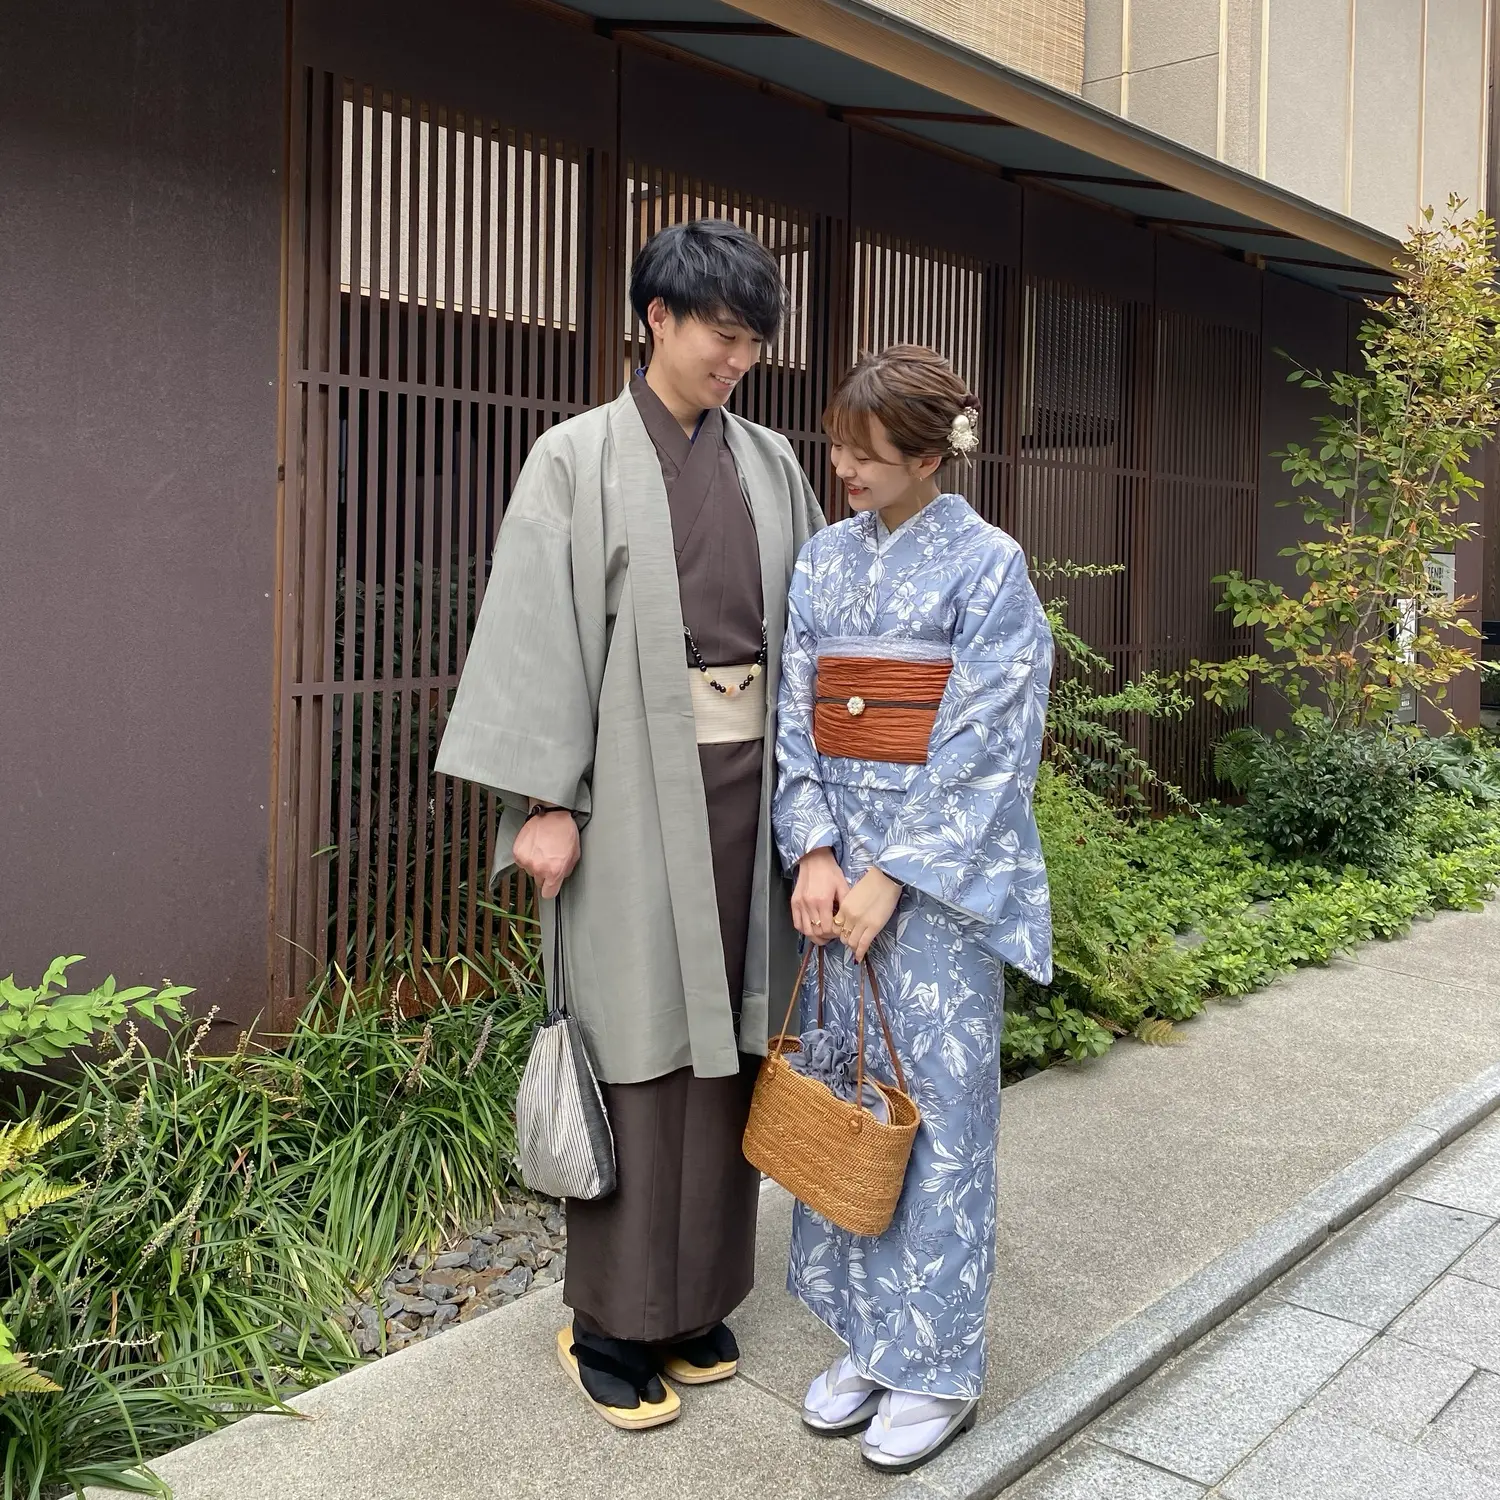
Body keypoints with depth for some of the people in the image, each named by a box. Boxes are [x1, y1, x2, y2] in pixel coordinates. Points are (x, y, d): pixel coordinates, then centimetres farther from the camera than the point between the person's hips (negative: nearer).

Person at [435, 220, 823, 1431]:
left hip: (748, 770, 5)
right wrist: (544, 800, -12)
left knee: (727, 1030, 10)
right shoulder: (581, 457, -2)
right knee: (638, 1035, 0)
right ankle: (613, 1318, 16)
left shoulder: (772, 464, 11)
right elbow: (541, 631, -6)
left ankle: (698, 1298, 25)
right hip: (636, 781, -4)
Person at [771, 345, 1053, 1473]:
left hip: (947, 861, -5)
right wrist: (814, 851, -6)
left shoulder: (988, 565, -7)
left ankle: (939, 1369, 18)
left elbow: (986, 744, -12)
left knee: (938, 1104, 1)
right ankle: (870, 1338, 27)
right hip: (839, 851, 6)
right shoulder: (823, 558, 9)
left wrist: (890, 877, -14)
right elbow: (795, 713, 6)